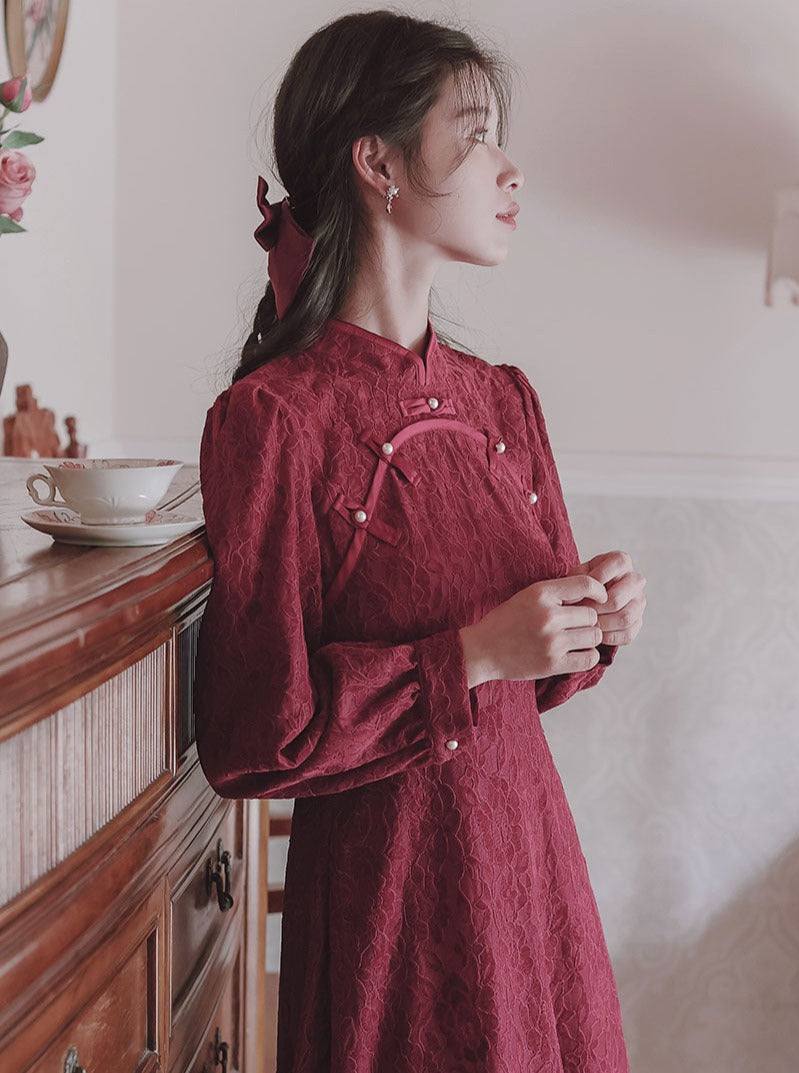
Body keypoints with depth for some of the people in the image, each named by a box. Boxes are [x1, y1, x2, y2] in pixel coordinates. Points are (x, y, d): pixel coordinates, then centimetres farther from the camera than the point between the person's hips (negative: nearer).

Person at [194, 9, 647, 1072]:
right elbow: (253, 742, -14)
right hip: (385, 883, -6)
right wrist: (472, 656, -19)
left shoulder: (503, 399, 5)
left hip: (527, 839, 7)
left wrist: (594, 621, -6)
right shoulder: (272, 417, -16)